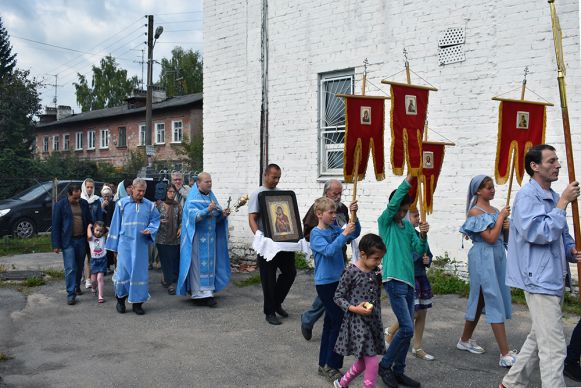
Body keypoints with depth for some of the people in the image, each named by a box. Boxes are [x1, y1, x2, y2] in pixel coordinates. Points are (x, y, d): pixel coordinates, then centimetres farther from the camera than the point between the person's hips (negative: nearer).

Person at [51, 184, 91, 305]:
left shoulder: (84, 203, 5)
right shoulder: (60, 205, -6)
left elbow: (89, 221, 12)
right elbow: (55, 226, -5)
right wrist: (56, 245, -9)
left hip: (81, 239, 4)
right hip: (68, 241, -4)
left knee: (79, 266, 14)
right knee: (70, 268, -7)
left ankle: (77, 286, 33)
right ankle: (71, 294, -2)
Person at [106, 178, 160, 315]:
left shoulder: (150, 205, 4)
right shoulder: (122, 203, 1)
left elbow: (155, 220, 12)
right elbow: (116, 224, 5)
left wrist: (150, 230, -11)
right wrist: (114, 245, 5)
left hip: (141, 244, 2)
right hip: (125, 243, -1)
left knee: (140, 272, 3)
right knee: (123, 271, -3)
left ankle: (137, 303, 14)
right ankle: (121, 299, 20)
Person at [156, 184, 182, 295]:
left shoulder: (177, 206, 6)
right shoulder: (159, 205, -2)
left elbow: (181, 220, 11)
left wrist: (180, 228, -6)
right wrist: (159, 221, -17)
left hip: (175, 238, 3)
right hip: (162, 238, -3)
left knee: (175, 260, 3)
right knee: (166, 261, -2)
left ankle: (167, 280, 20)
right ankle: (170, 284, 2)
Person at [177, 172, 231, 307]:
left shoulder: (212, 197, 13)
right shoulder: (193, 198, -6)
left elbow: (216, 218, 14)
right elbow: (193, 216, -19)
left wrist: (223, 215, -8)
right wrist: (208, 210, -30)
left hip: (211, 237, 6)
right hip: (197, 237, -6)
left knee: (210, 264, 6)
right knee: (198, 264, -4)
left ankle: (208, 292, 12)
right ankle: (198, 294, 1)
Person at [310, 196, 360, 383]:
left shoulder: (335, 229, 7)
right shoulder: (316, 233, -12)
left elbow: (355, 233, 0)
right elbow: (329, 250, -27)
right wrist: (344, 234, -28)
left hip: (338, 281, 8)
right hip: (325, 283, -7)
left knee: (331, 323, 13)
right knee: (340, 322, -7)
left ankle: (324, 365, 25)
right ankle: (331, 366, 5)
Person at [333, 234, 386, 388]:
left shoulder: (376, 271, 5)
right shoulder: (351, 273, -15)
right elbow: (338, 297, -10)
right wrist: (354, 308, -20)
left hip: (374, 321, 7)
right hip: (357, 322, -7)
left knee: (364, 360, 17)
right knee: (372, 362, -7)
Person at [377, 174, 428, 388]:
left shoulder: (408, 225, 15)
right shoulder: (384, 222, -2)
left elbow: (419, 250, 7)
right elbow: (392, 204, -20)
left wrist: (423, 236, -12)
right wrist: (408, 180, -20)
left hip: (409, 281, 7)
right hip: (394, 281, -7)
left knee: (407, 330, 10)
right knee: (407, 329, -10)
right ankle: (385, 365, 8)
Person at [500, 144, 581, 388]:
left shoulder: (552, 197, 13)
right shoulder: (527, 196, -13)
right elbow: (539, 233, -26)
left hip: (552, 279, 10)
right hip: (540, 279, -10)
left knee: (539, 339, 19)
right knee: (554, 347, -7)